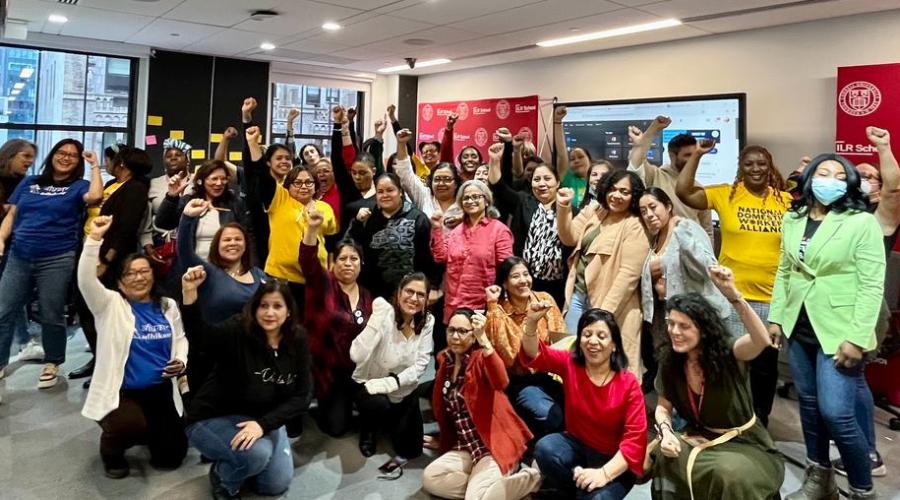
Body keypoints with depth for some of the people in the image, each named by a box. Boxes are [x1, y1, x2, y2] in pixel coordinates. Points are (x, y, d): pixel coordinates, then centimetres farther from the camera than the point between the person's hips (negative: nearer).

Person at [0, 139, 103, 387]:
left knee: (51, 316, 4)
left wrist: (95, 166, -10)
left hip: (57, 260, -4)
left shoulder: (78, 186, 4)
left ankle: (52, 364, 19)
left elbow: (95, 196, -20)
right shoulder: (29, 182, 15)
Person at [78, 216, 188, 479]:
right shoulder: (110, 305, -7)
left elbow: (180, 338, 18)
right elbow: (86, 280, -25)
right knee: (131, 426, -36)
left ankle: (145, 430, 38)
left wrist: (181, 361, -3)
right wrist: (94, 238, -35)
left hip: (161, 391, 4)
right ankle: (112, 452, 3)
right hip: (120, 393, -4)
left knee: (172, 455, 2)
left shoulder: (167, 306, 6)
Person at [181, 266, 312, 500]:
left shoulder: (298, 341, -10)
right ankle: (222, 478, 3)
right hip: (214, 418, -5)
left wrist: (263, 424, -26)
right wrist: (189, 295, -60)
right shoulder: (239, 330, -22)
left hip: (265, 420, 5)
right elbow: (200, 336, -43)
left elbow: (301, 396, -12)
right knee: (257, 453, -31)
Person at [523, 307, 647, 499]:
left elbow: (635, 437, -17)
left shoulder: (628, 383, -14)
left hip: (614, 459, -3)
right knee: (545, 449, -29)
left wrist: (604, 473, -29)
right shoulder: (569, 363, -5)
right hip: (577, 445, 3)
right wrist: (532, 322, -42)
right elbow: (534, 354, -21)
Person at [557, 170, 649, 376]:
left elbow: (629, 274, -17)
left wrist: (605, 311, -21)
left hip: (608, 303, -6)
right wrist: (564, 207, -13)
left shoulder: (635, 227, -11)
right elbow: (569, 238, 2)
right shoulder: (593, 211, 9)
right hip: (579, 295, 6)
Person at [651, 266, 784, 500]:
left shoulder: (727, 352, -21)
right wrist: (666, 432, -18)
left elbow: (763, 341, -44)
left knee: (729, 474, -34)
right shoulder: (670, 359, -8)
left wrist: (732, 294, -57)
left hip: (744, 444, -3)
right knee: (665, 455, -26)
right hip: (701, 439, 4)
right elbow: (663, 407, 5)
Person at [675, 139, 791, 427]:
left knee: (765, 364, 15)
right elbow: (683, 191, -10)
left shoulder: (786, 200, 3)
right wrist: (697, 155, -11)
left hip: (773, 297, 2)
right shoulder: (725, 194, -2)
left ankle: (760, 422, 33)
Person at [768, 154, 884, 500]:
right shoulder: (793, 219, 7)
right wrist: (776, 316, 8)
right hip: (799, 328, 5)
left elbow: (872, 285, -13)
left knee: (836, 413, -9)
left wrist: (857, 338, -17)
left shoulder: (863, 223, -9)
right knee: (809, 404, 14)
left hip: (838, 331, -5)